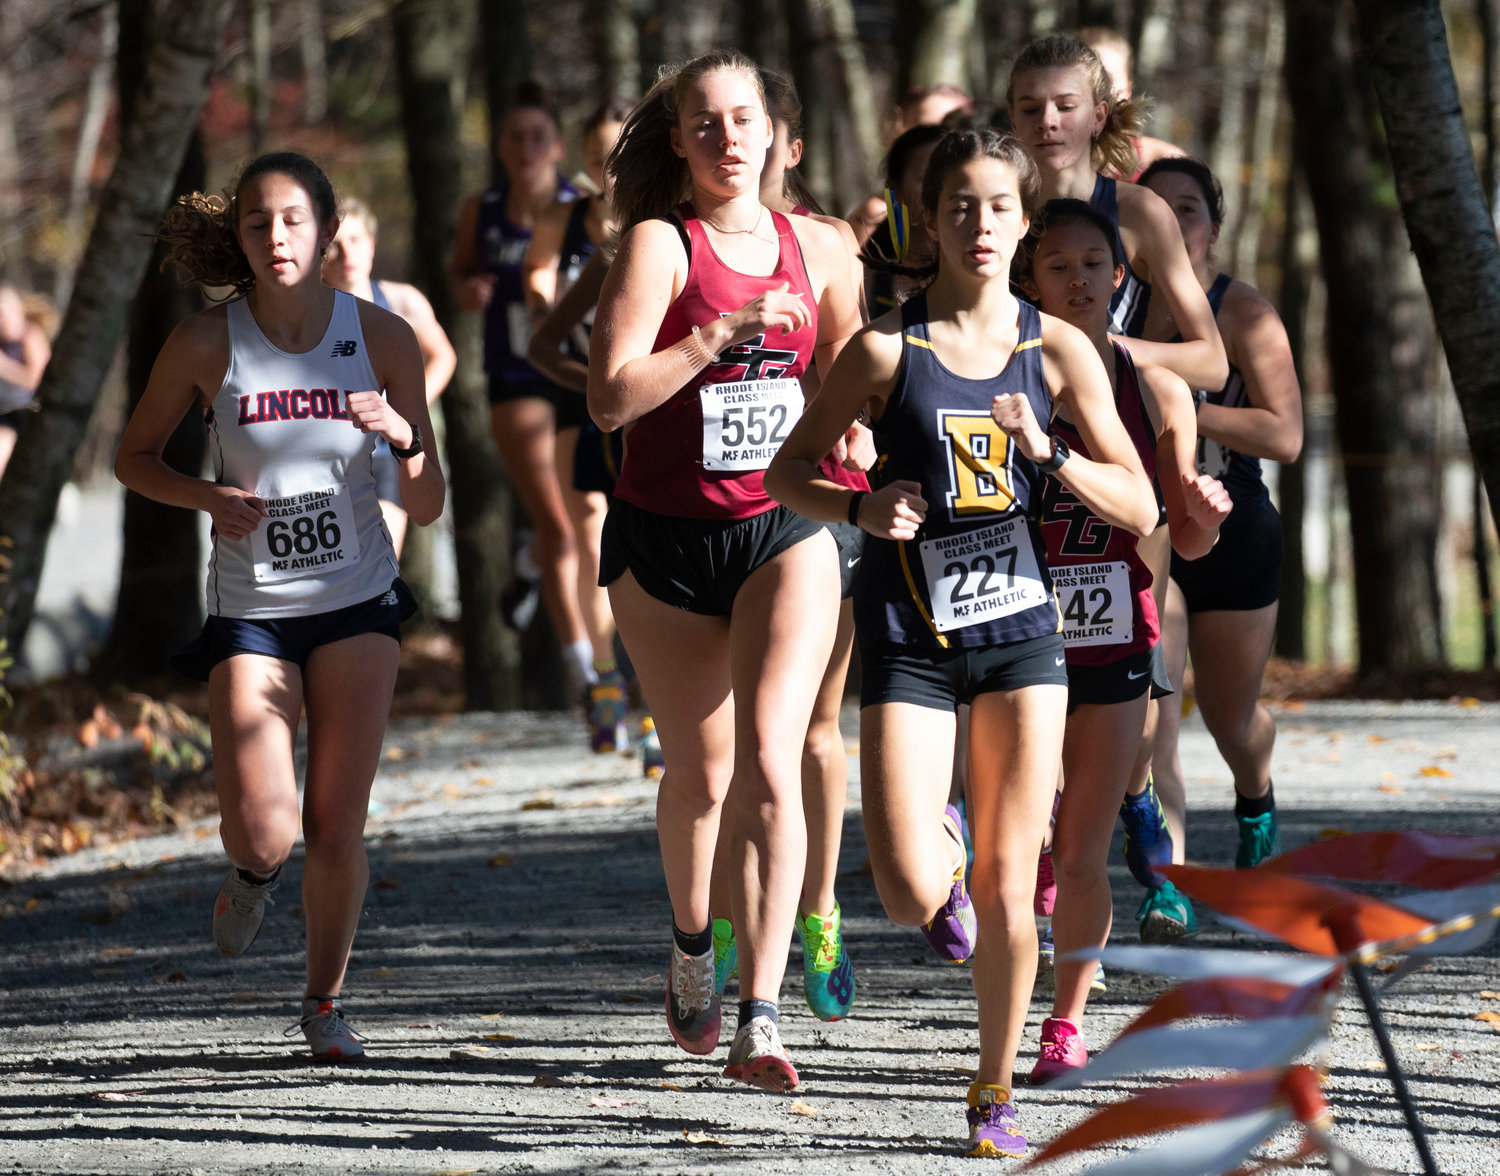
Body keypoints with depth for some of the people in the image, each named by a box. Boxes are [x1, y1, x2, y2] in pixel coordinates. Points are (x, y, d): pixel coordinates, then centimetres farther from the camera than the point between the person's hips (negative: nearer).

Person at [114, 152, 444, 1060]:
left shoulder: (383, 338, -5)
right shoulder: (206, 346, -8)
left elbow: (427, 510, 0)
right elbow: (136, 456, 7)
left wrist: (404, 436, -21)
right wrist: (207, 497, -12)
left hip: (357, 605, 1)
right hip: (250, 611, -1)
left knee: (337, 829, -5)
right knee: (263, 833, -14)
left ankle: (326, 1002, 18)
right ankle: (254, 873, 24)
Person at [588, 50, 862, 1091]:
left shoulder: (818, 248, 5)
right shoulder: (660, 245, -6)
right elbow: (610, 397, -17)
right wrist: (722, 335, -24)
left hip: (785, 531, 1)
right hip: (665, 540, -1)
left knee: (769, 764, -16)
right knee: (701, 772, 12)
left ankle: (761, 1018, -22)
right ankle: (692, 946, 42)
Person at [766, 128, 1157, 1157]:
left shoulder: (1058, 350, 1)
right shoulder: (888, 349, -4)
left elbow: (1140, 509, 0)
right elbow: (789, 471, 5)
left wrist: (1047, 454, -15)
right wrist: (862, 508, -14)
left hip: (1020, 628, 2)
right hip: (911, 637, -1)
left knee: (1008, 895, 0)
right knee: (911, 897, -12)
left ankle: (996, 1092, 17)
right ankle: (941, 850, 25)